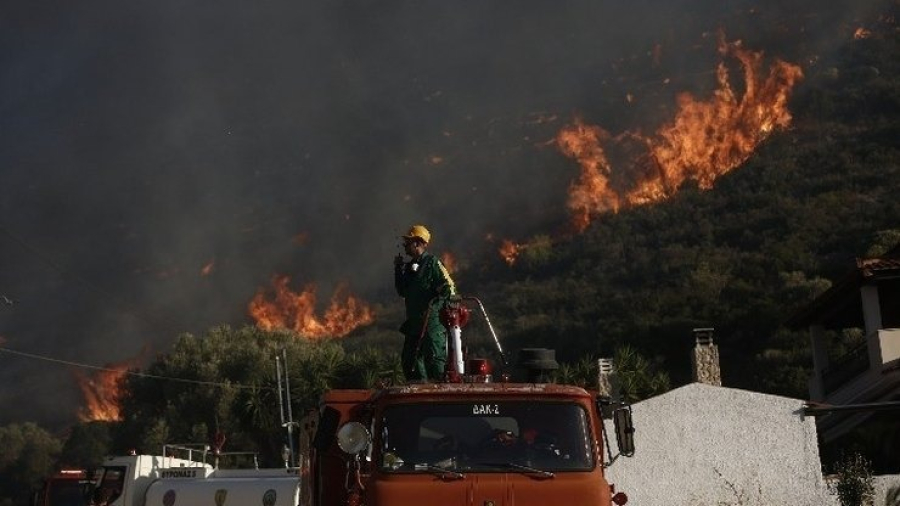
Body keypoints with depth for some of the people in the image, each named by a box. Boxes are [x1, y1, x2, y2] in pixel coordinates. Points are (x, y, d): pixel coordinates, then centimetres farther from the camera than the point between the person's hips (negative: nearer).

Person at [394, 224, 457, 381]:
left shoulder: (432, 262, -8)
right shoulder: (410, 265, 17)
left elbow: (448, 288, -13)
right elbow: (402, 292, 17)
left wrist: (433, 305, -19)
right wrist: (398, 270, 8)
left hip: (432, 322, -9)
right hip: (414, 321, 9)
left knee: (434, 359, -11)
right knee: (409, 360, 11)